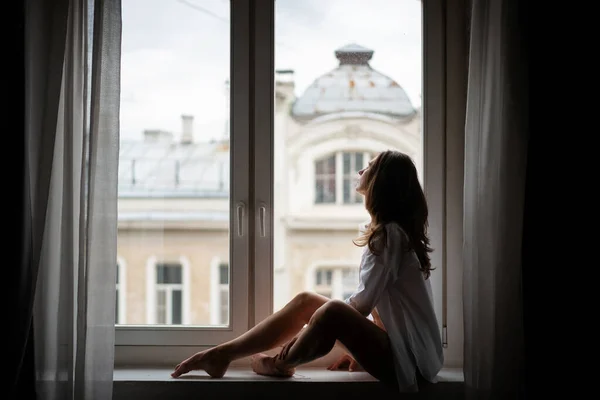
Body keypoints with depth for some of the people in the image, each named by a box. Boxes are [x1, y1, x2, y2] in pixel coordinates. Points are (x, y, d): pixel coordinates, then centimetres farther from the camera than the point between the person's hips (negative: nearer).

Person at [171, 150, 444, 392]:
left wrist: (306, 332, -11)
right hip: (398, 346, 10)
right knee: (306, 301, 5)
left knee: (333, 311, -31)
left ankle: (280, 364, -2)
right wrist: (357, 347, 16)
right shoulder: (392, 231, 15)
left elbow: (361, 303, -18)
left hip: (406, 360, -10)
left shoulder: (389, 233, -16)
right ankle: (223, 353, 2)